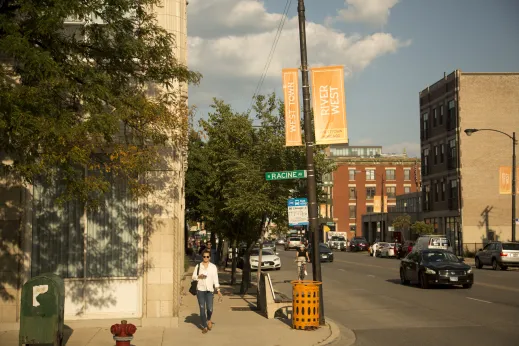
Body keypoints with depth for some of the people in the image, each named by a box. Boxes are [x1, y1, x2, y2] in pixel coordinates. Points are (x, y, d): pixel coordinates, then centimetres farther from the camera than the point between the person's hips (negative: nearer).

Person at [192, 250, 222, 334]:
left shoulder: (213, 267, 3)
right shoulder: (198, 266, 3)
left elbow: (215, 279, 2)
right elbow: (193, 277, 6)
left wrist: (218, 290, -3)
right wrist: (199, 277, -15)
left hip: (209, 290, 0)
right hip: (200, 290, 0)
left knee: (210, 309, -9)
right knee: (202, 309, -2)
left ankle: (208, 320, 24)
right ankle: (204, 327, 10)